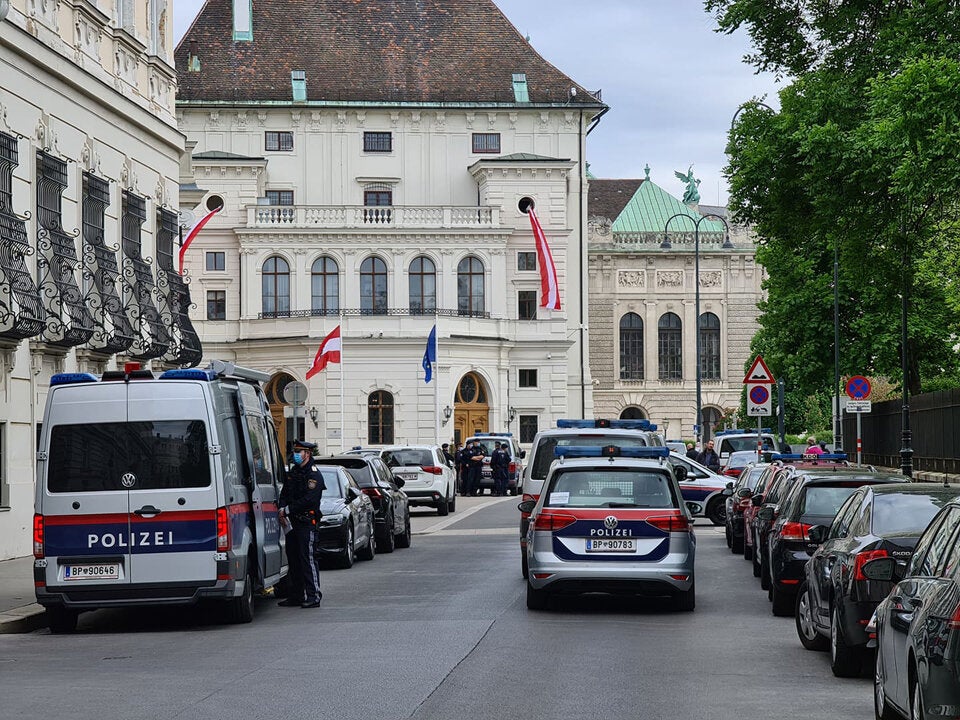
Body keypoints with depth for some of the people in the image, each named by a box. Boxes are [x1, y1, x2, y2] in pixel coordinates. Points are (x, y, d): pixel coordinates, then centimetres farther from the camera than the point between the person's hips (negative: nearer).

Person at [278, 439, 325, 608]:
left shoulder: (314, 475, -9)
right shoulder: (293, 472, 17)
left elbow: (309, 500, -17)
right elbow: (284, 493, 16)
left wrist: (287, 510, -15)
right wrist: (282, 509, -4)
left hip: (306, 522, -8)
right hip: (292, 522, 8)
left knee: (307, 559, -10)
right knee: (293, 559, 10)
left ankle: (314, 596, -9)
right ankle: (296, 596, 16)